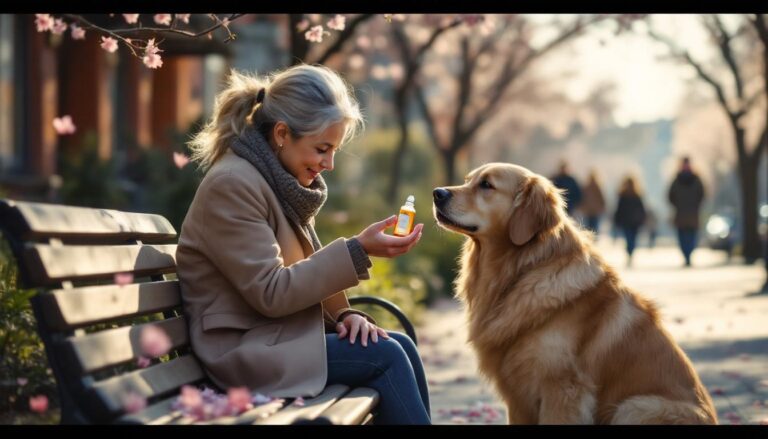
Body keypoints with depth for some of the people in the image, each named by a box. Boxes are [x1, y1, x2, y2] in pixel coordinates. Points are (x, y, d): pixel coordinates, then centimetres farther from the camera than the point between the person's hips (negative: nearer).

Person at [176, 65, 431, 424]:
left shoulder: (282, 182, 12)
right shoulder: (232, 185, -17)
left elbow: (305, 274, 14)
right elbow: (270, 292, -22)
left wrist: (343, 315, -6)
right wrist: (357, 251, -24)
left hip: (279, 333, 9)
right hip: (243, 349, -9)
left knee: (399, 345, -6)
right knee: (385, 357, -17)